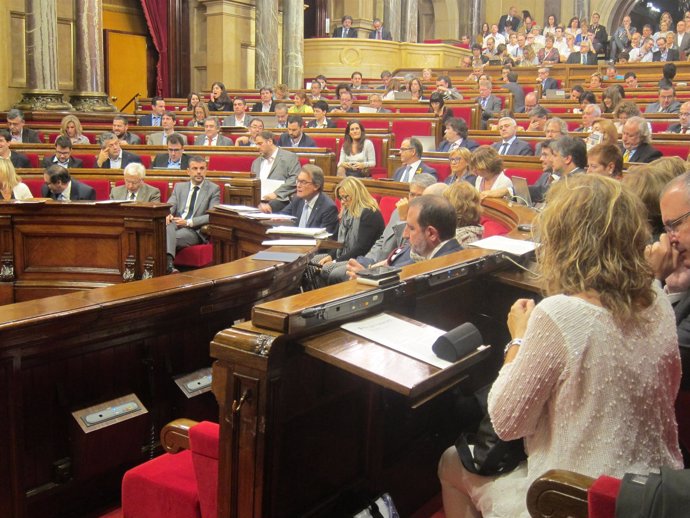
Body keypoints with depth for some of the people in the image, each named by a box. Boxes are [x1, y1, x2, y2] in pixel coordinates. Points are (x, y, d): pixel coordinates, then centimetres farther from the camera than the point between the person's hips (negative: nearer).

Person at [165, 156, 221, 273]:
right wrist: (167, 215, -17)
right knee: (168, 229, -36)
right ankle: (167, 262, -53)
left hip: (196, 231, -3)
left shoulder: (213, 189, 8)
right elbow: (170, 206, 11)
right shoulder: (179, 186, 22)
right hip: (176, 225, 3)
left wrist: (189, 222, -15)